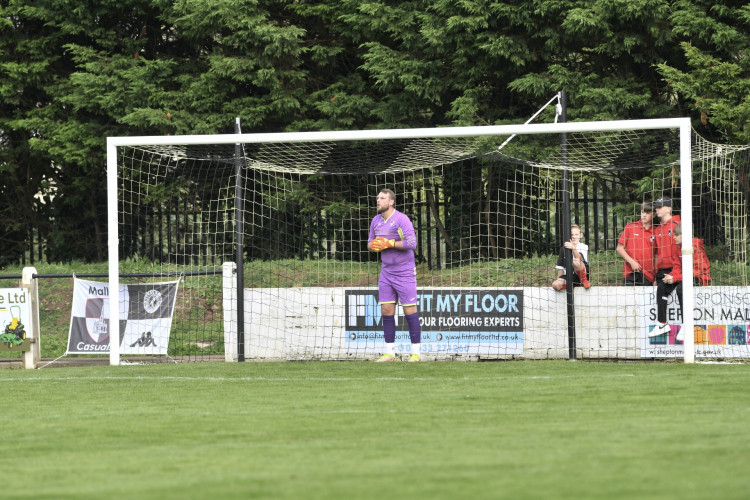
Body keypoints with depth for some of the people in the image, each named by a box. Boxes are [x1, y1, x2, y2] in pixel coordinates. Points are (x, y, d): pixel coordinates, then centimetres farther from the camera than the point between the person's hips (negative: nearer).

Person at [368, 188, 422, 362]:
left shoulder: (401, 219, -13)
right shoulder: (376, 221, 9)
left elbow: (412, 243, -21)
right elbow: (370, 243, 19)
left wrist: (389, 243, -20)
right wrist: (373, 245, -5)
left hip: (404, 272, -6)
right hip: (386, 272, 6)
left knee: (409, 310, -4)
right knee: (386, 311, 1)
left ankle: (415, 352, 1)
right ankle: (389, 352, 5)